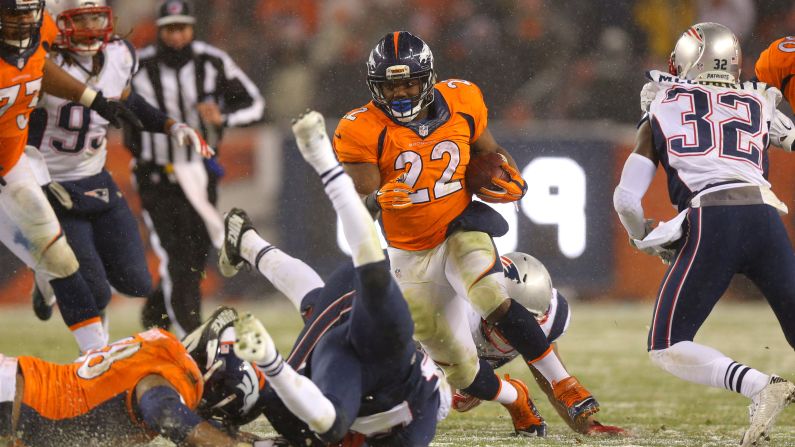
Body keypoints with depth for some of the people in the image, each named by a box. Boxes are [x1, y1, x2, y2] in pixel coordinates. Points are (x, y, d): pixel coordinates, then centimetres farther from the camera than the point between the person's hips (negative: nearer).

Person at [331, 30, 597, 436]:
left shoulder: (459, 104, -7)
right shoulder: (365, 131, -15)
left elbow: (490, 155, 12)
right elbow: (359, 202, -19)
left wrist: (511, 183, -8)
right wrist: (379, 200, -41)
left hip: (461, 230, 0)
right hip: (412, 257, 0)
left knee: (492, 300, -33)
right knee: (459, 368, 3)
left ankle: (563, 384, -23)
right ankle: (513, 398, 35)